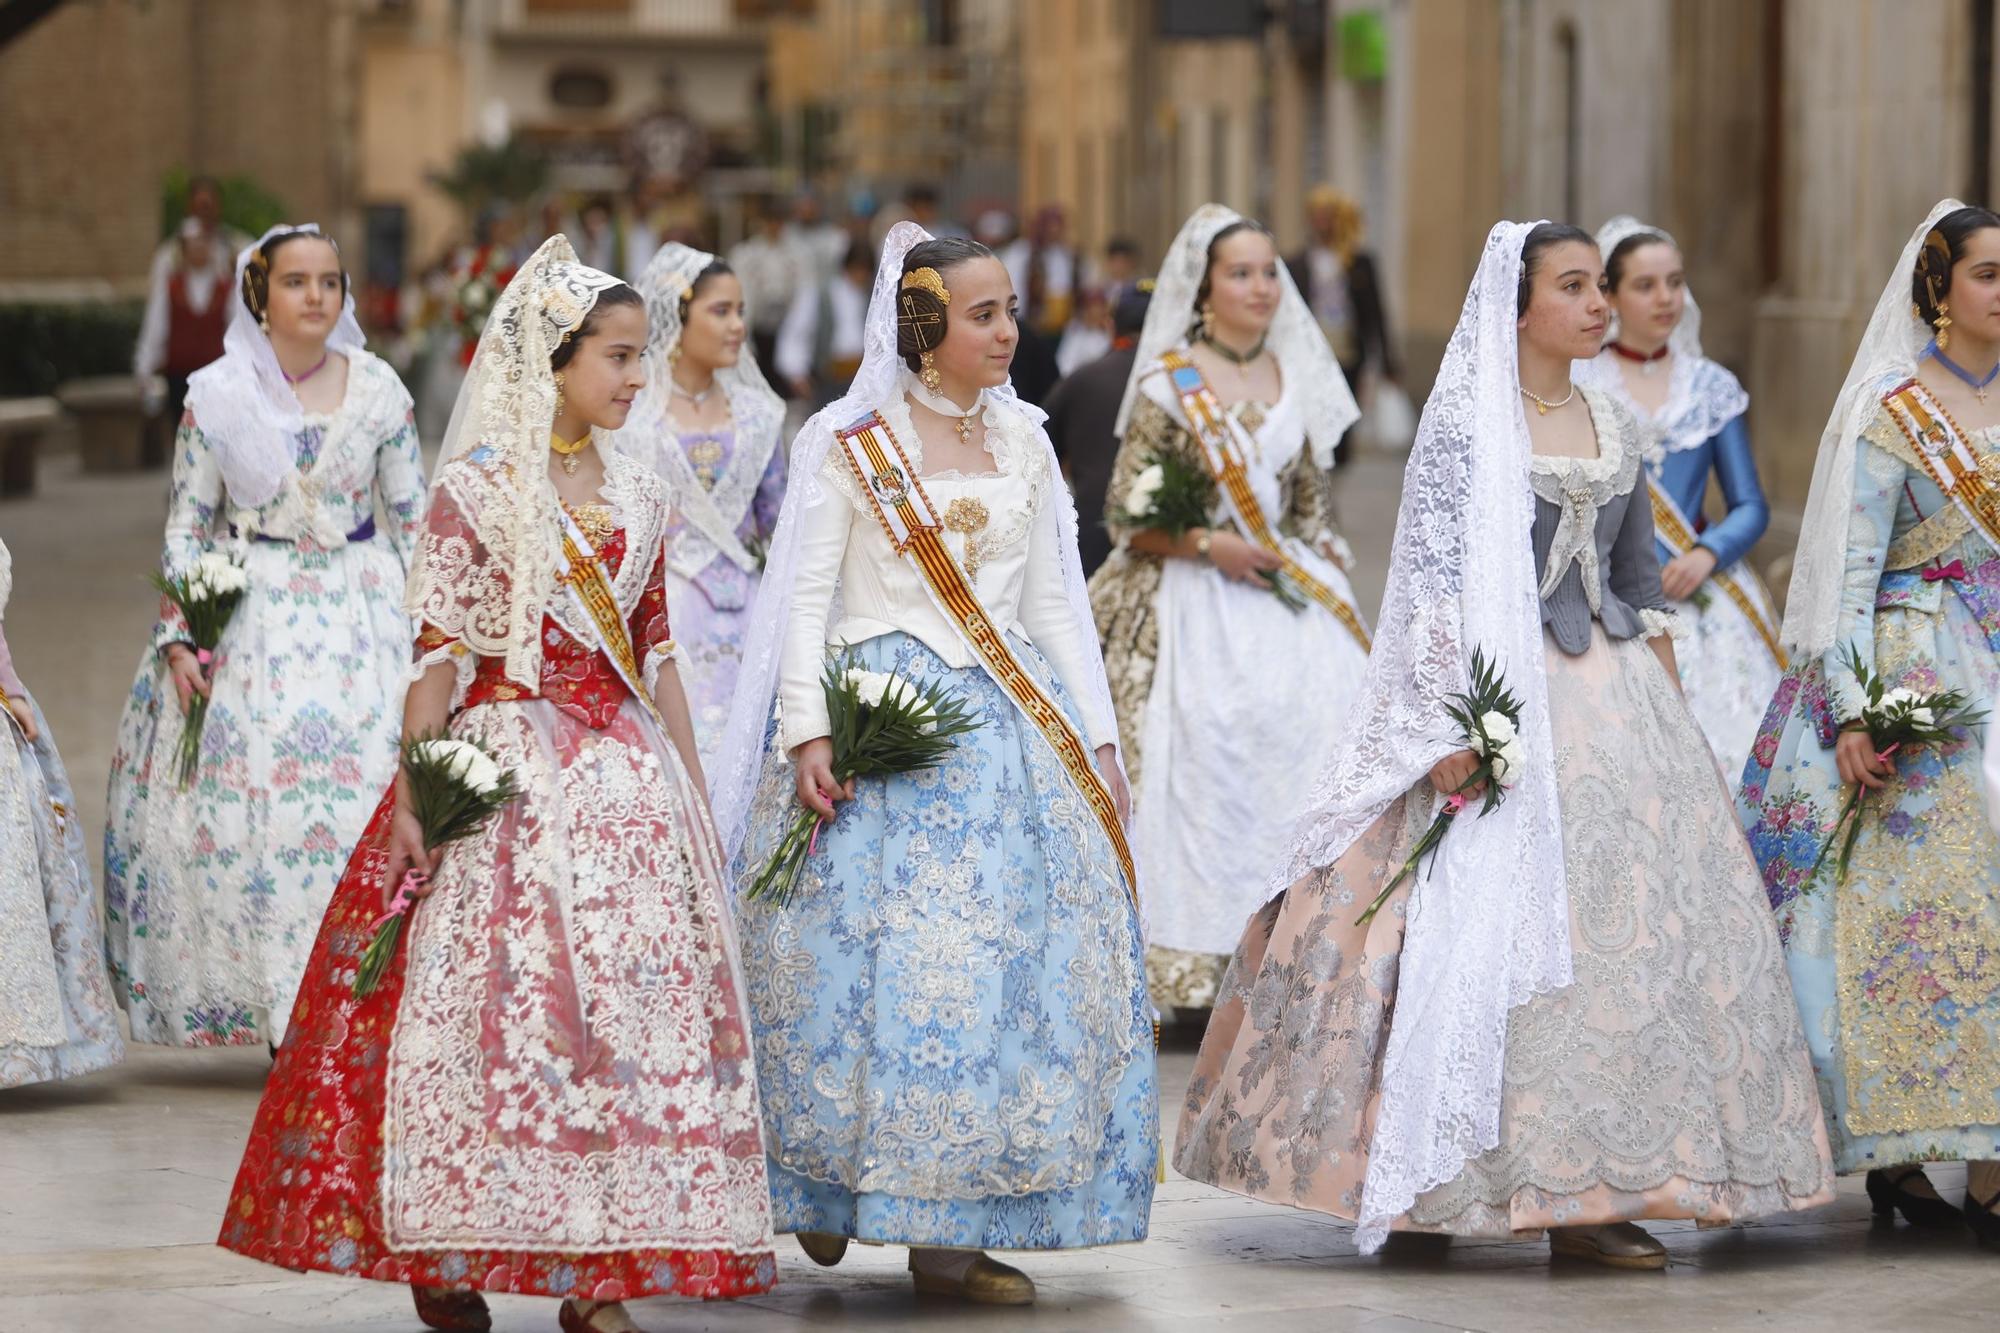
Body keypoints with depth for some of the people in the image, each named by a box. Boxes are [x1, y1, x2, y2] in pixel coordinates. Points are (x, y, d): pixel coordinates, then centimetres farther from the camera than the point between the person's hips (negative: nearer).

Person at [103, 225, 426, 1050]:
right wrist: (177, 639, -3)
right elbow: (185, 527, 6)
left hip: (359, 608, 0)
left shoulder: (378, 389, 4)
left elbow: (413, 518, 10)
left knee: (366, 791, -11)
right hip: (248, 611, 0)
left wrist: (426, 631, 5)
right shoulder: (217, 396, 2)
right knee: (236, 791, -9)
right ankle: (271, 1007, -2)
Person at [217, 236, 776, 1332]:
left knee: (630, 1004, 0)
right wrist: (412, 796, -12)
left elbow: (657, 658, 15)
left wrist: (696, 798, 12)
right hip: (505, 774, -5)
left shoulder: (635, 496, 11)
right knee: (495, 999, -7)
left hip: (627, 774, 5)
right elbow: (438, 654, -6)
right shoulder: (478, 490, -4)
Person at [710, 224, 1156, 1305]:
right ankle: (825, 1183, 13)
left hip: (1007, 723, 4)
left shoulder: (1022, 442, 13)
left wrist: (1096, 738, 9)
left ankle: (950, 1231, 0)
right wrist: (808, 731, -15)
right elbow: (804, 596, -4)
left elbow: (1055, 603, 15)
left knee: (998, 961, -3)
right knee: (864, 960, -7)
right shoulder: (846, 442, 0)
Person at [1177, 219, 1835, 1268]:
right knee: (1506, 937, -8)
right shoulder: (1465, 421, -6)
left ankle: (1582, 1193, 6)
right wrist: (1456, 723, -21)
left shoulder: (1614, 428, 13)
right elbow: (1434, 579, -13)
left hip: (1615, 696, 7)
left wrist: (1670, 713, 13)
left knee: (1631, 927, 2)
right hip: (1505, 701, -7)